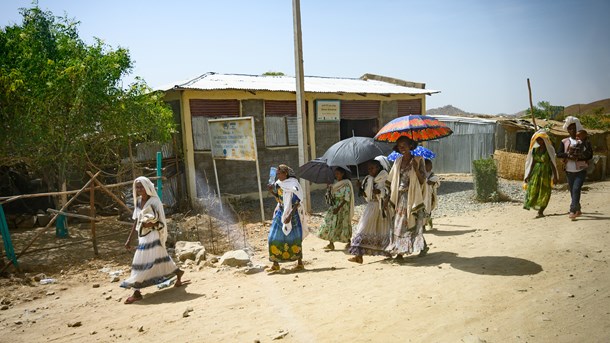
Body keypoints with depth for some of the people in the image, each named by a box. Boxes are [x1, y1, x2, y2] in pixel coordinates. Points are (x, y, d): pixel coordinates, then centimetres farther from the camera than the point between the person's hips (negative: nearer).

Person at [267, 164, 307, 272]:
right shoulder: (278, 183, 5)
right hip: (281, 213, 7)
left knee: (294, 239, 1)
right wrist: (271, 190, -1)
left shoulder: (293, 185, -14)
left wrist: (290, 215, -23)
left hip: (292, 214, -6)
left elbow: (297, 203, -16)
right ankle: (275, 264, 11)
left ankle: (300, 263, 16)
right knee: (274, 238, 2)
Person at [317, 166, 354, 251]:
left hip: (343, 207, -7)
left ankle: (349, 242, 16)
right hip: (334, 206, 7)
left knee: (343, 224, -1)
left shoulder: (346, 184, -10)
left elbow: (347, 198, -17)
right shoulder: (335, 183, 12)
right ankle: (331, 243, 5)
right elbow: (332, 195, 16)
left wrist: (338, 208, -21)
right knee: (330, 223, 1)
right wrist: (329, 190, -4)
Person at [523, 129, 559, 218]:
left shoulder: (549, 149, -7)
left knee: (544, 193, 1)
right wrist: (528, 175, 7)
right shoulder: (535, 149, 5)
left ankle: (541, 211, 7)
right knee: (532, 189, -8)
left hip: (546, 173, -3)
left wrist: (555, 176, -10)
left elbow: (552, 163, -7)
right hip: (536, 172, 3)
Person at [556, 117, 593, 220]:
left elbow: (590, 155, -4)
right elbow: (559, 154, -3)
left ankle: (573, 211, -20)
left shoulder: (585, 141, 0)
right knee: (572, 191, 10)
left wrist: (577, 158, -18)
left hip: (581, 171, -3)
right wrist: (568, 155, -20)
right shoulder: (564, 141, 6)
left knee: (576, 189, -17)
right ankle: (578, 210, 25)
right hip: (569, 171, 3)